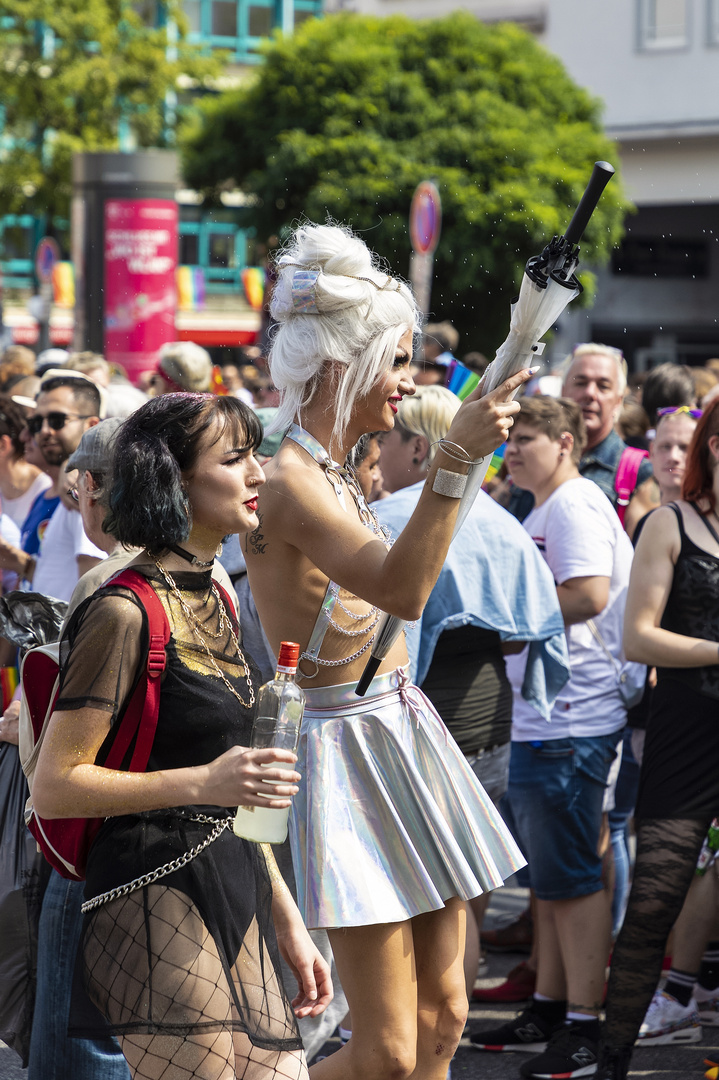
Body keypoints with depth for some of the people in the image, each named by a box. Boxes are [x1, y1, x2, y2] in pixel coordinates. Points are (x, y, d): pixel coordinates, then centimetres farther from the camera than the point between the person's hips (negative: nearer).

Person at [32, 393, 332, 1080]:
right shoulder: (127, 612, -12)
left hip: (234, 889, 8)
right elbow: (55, 788, -15)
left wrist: (286, 920, 20)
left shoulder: (214, 599, 15)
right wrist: (203, 782, -24)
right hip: (158, 899, -8)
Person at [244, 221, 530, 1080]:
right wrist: (455, 458, -38)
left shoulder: (341, 476, 13)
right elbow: (400, 589, -34)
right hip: (347, 745, -10)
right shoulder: (288, 484, -18)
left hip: (403, 734, 10)